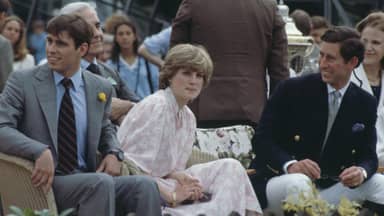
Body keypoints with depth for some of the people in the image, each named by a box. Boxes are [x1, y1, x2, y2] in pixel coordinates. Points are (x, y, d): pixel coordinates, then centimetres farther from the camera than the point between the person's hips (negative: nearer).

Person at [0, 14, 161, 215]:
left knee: (144, 185, -23)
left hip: (87, 181, 4)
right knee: (101, 182, -32)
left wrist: (113, 153, 3)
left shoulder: (101, 88, 11)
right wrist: (41, 152, -28)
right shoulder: (23, 81, 0)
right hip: (43, 183, -4)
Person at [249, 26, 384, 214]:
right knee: (298, 183, -38)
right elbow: (262, 140, -9)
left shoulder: (365, 104, 5)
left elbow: (367, 155, 4)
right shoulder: (291, 90, -7)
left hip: (328, 186, 5)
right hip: (278, 182, -4)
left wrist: (362, 172, -22)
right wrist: (289, 165, -29)